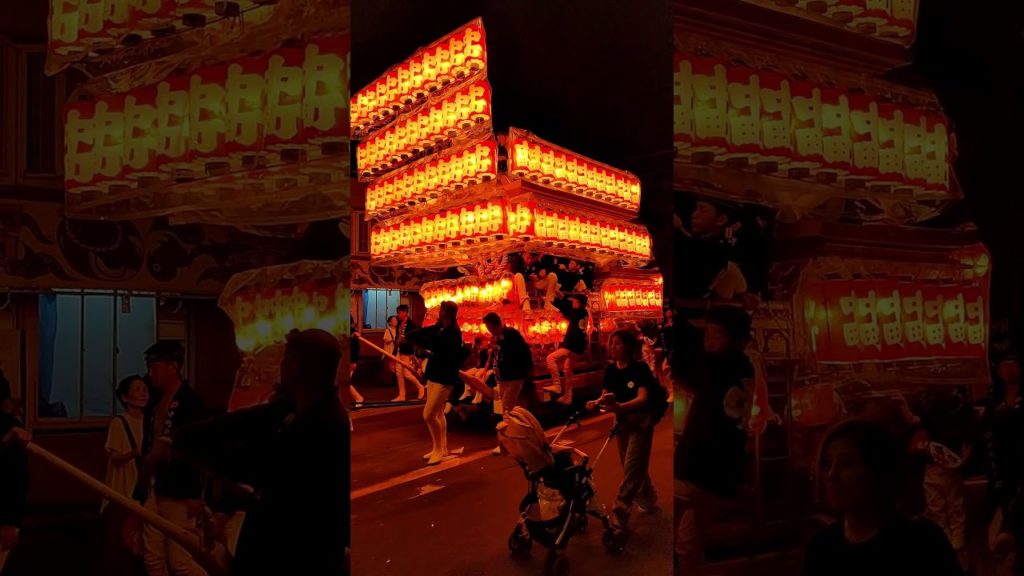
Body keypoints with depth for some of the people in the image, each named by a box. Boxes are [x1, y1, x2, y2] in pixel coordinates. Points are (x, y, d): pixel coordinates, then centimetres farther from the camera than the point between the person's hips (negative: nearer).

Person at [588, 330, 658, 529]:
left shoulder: (640, 368, -19)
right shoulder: (610, 370, -1)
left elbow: (642, 399, -29)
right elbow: (607, 395, -1)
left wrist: (619, 407, -46)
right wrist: (596, 402, -24)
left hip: (641, 422, -6)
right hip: (622, 421, 6)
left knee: (632, 466, -11)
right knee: (634, 466, 16)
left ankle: (620, 511, -16)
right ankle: (648, 498, 37)